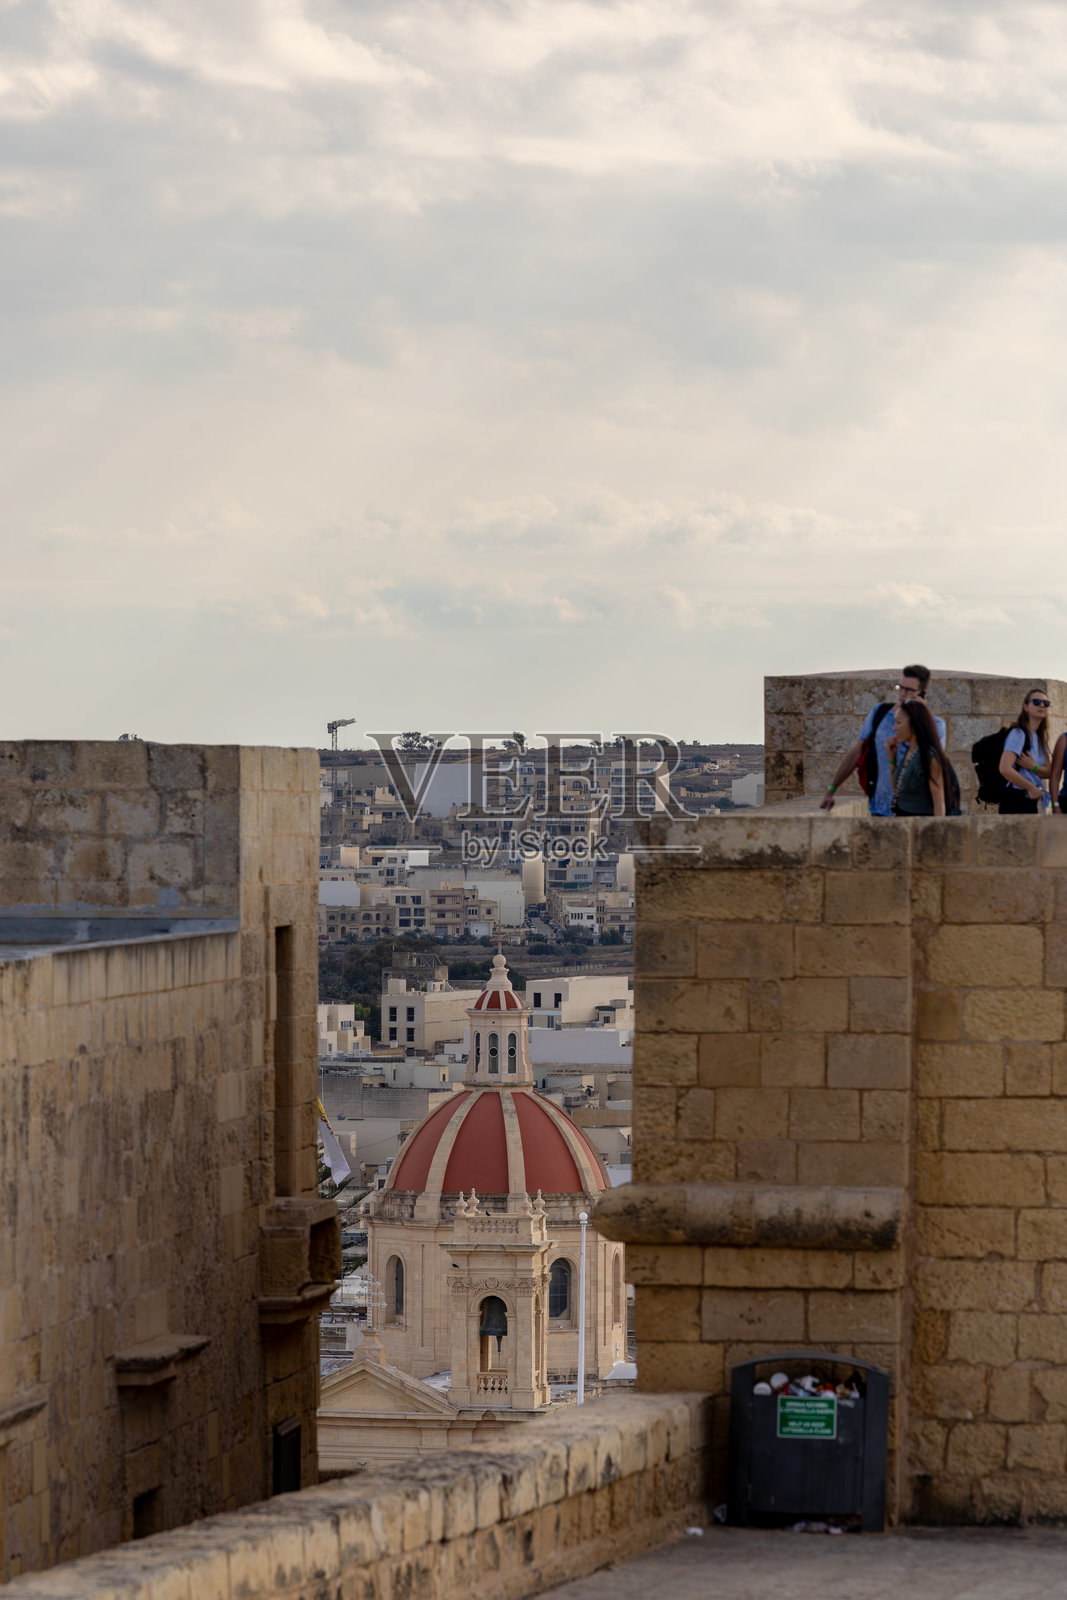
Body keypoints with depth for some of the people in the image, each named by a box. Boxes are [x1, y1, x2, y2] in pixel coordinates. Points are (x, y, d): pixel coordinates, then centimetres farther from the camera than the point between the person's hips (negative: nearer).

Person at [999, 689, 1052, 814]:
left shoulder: (1041, 737, 17)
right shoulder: (1019, 733, -10)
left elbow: (1048, 772, 11)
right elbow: (1005, 769, -22)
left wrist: (1033, 766, -13)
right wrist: (1031, 788, -13)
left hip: (1031, 803, 9)